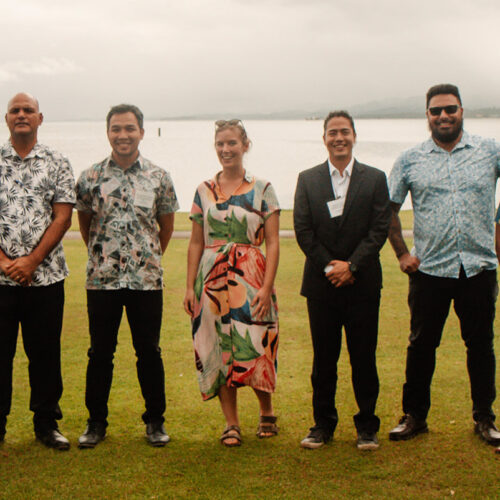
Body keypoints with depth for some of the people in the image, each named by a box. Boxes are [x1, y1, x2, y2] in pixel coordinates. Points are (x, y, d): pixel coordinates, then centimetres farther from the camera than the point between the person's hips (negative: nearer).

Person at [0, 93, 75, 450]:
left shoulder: (57, 163, 5)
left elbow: (62, 219, -2)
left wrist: (30, 261, -10)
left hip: (46, 275, 0)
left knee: (45, 353, 7)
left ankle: (47, 423, 19)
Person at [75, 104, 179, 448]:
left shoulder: (158, 177, 1)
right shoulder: (91, 178, 1)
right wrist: (101, 253, 12)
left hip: (147, 279, 0)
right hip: (101, 279, 0)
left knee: (149, 351, 7)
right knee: (100, 352, 7)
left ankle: (155, 420, 20)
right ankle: (96, 422, 20)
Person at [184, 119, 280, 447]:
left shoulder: (262, 189, 2)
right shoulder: (204, 191, 10)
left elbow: (273, 243, -2)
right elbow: (196, 242, 11)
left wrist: (267, 287, -12)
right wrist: (190, 287, 4)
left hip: (251, 279, -3)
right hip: (212, 281, 3)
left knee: (254, 348, -5)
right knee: (219, 351, 3)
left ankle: (267, 412, 21)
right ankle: (231, 424, 14)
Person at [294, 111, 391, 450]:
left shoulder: (375, 179, 5)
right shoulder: (307, 180, 7)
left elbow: (380, 230, -2)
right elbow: (303, 230, 1)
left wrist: (352, 266, -11)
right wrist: (329, 267, -9)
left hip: (362, 282, -1)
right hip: (321, 282, 1)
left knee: (364, 357, 3)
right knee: (324, 357, 7)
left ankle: (367, 426, 15)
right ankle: (323, 423, 18)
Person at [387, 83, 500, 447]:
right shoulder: (410, 160, 4)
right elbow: (389, 209, 10)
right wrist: (401, 252, 2)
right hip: (429, 268, 0)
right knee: (421, 345, 7)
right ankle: (414, 416, 22)